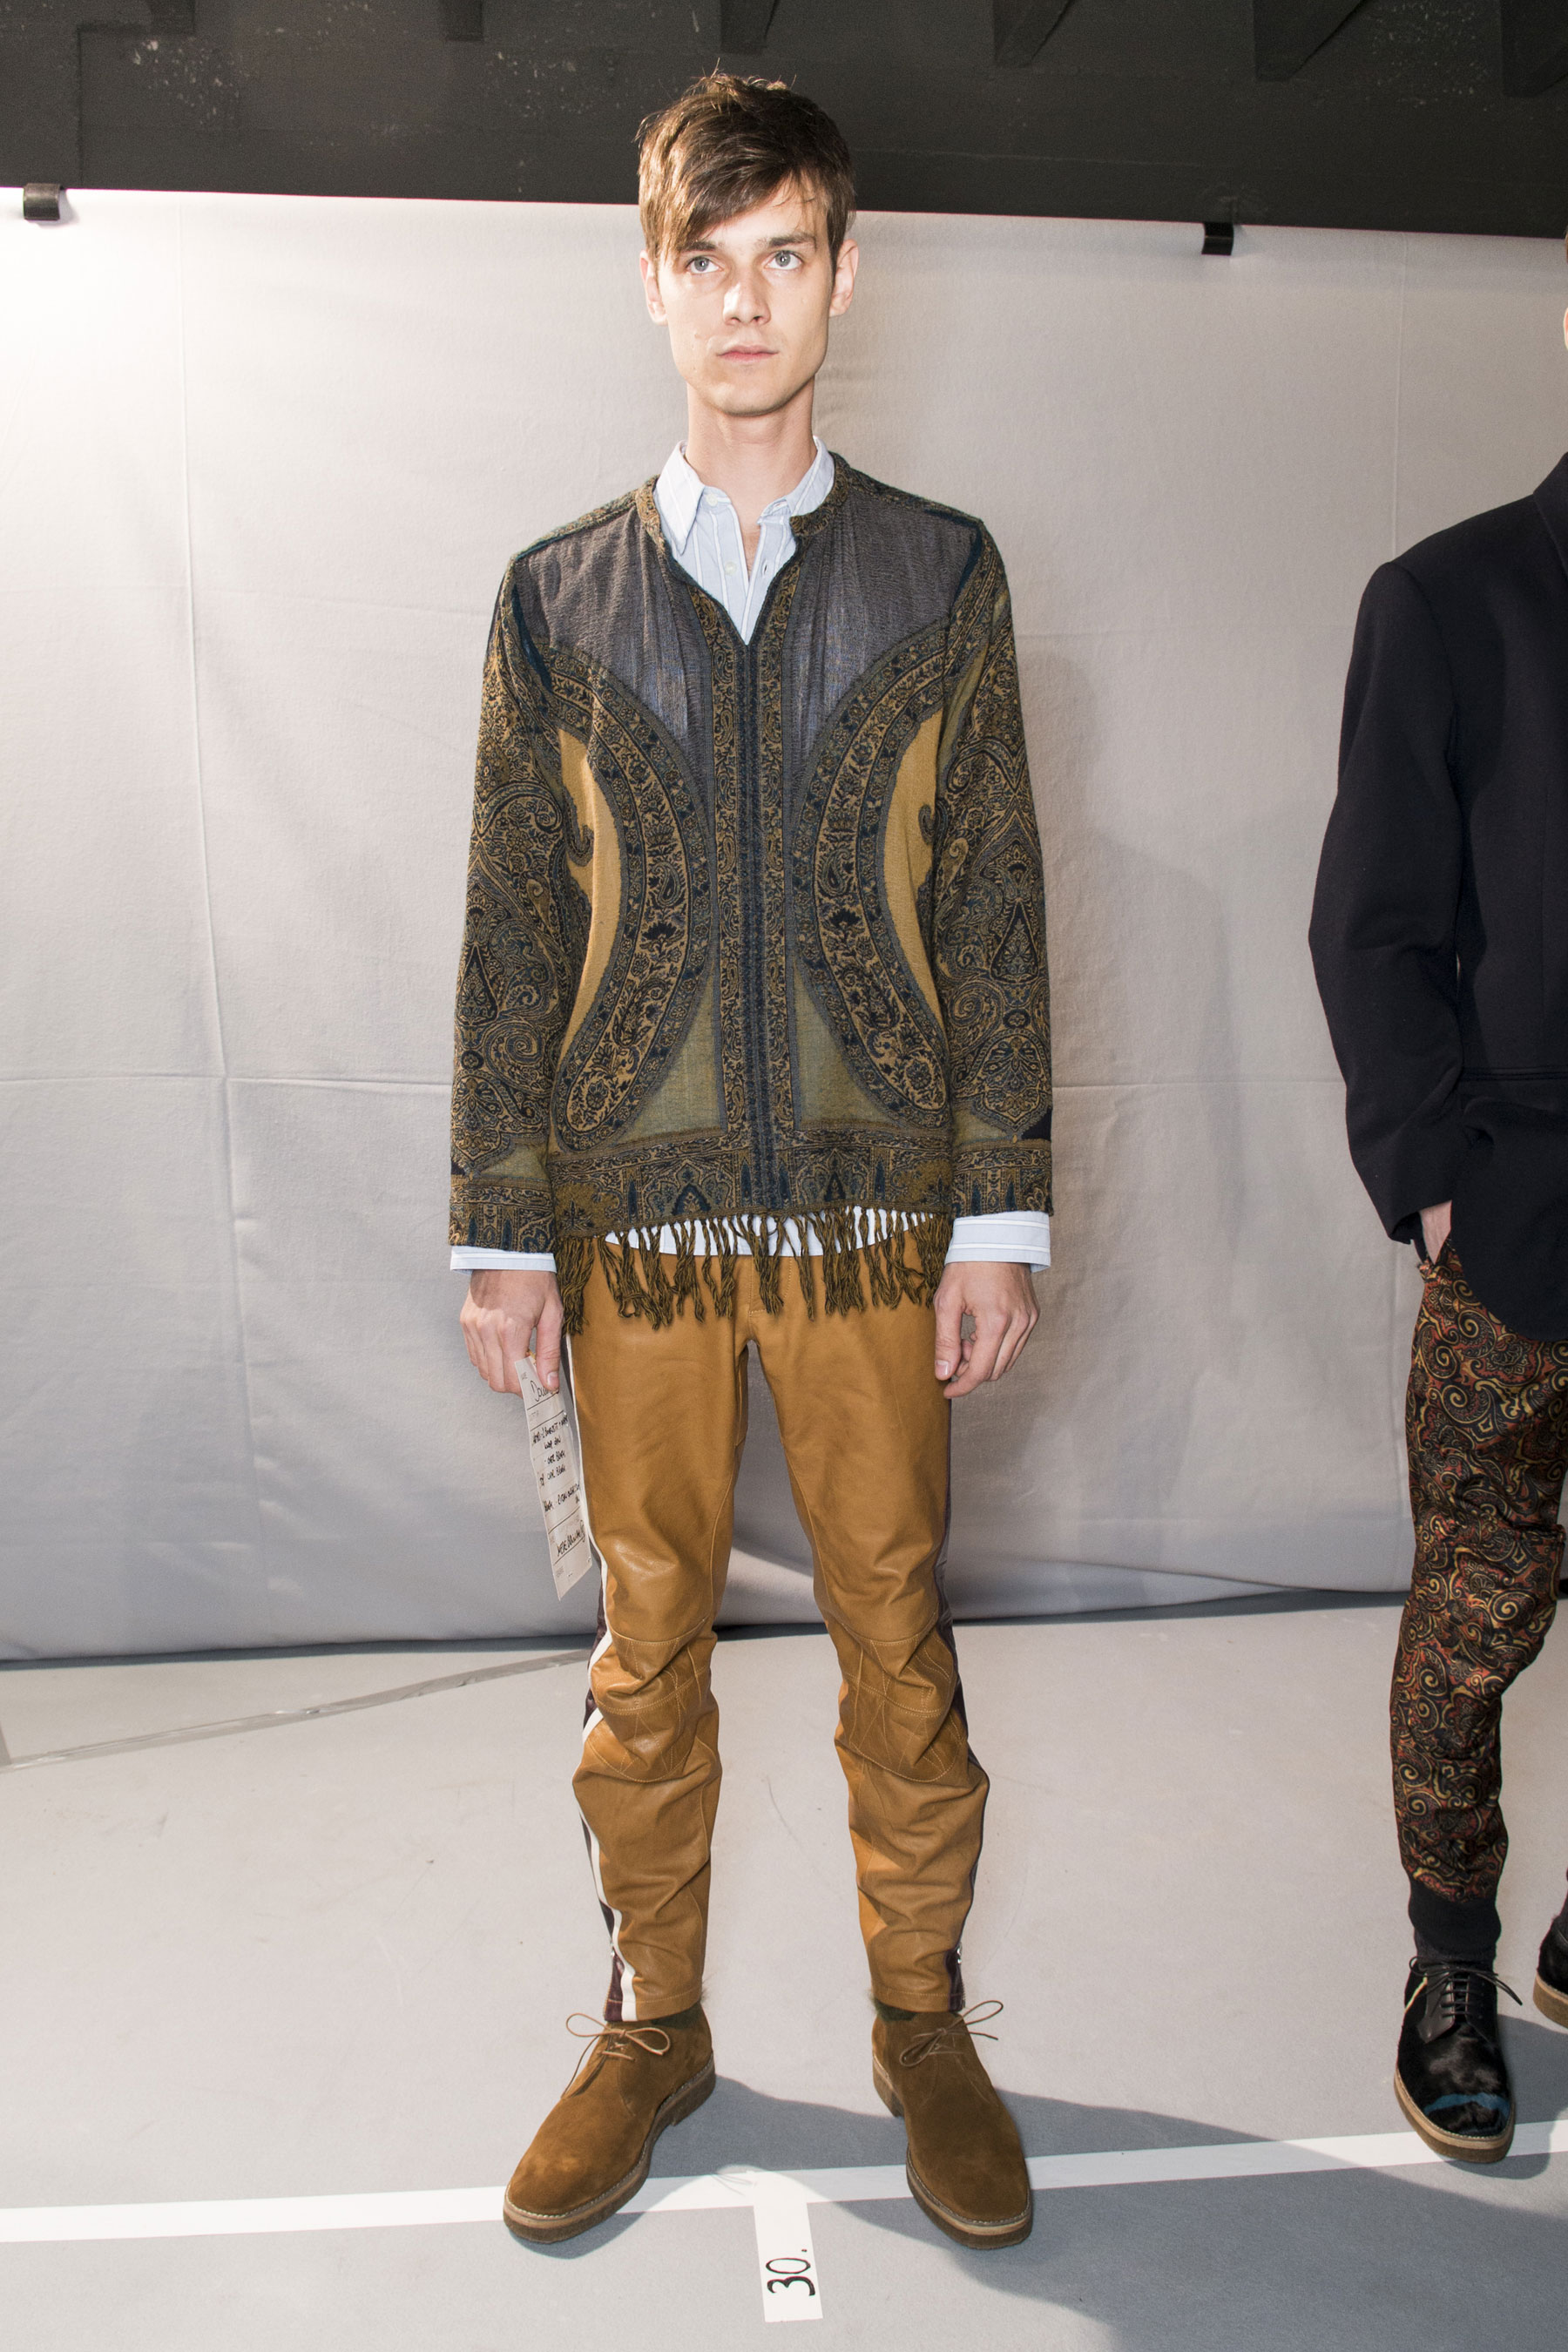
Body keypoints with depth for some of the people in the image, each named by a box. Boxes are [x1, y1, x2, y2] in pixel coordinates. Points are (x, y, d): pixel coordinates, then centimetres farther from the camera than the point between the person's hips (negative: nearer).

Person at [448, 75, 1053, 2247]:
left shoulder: (942, 573, 5)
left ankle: (922, 2021, 30)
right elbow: (513, 931, 4)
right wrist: (505, 1227, 1)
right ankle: (653, 2025, 31)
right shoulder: (559, 595, 6)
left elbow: (992, 909, 2)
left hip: (874, 1206, 0)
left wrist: (1001, 1209, -4)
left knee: (899, 1630, 9)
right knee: (646, 1644, 11)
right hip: (636, 1214, 1)